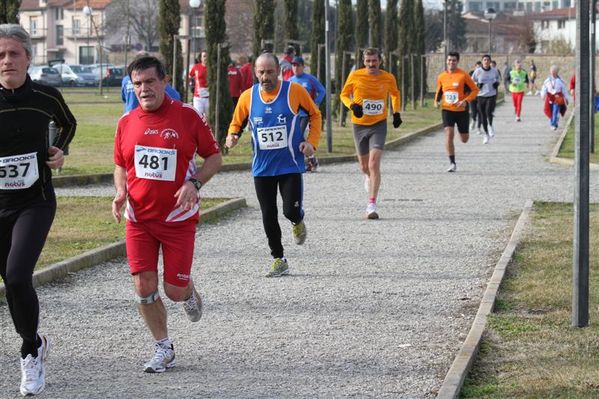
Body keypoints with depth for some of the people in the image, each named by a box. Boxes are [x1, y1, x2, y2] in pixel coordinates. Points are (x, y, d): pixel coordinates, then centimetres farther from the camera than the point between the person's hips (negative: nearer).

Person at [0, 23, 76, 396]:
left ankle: (30, 351, 3)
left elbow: (68, 124, 17)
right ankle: (35, 344, 36)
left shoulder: (46, 96, -5)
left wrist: (60, 152, 1)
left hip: (36, 202, -1)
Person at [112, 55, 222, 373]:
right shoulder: (127, 122, 4)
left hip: (178, 218, -3)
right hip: (139, 219, 3)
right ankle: (163, 349, 13)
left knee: (175, 289, -2)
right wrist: (120, 193, -2)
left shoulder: (187, 116, -6)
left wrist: (194, 183, -16)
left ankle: (189, 293, 37)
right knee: (143, 286, -5)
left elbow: (214, 157, 0)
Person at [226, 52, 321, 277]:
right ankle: (279, 260, 19)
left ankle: (298, 222, 27)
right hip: (262, 168, 3)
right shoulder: (248, 97, -1)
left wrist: (312, 141, -7)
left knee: (291, 211, -12)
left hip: (290, 165, -3)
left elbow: (315, 115, 5)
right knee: (268, 216, 4)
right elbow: (237, 123, 11)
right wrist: (232, 136, -11)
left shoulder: (294, 91, -7)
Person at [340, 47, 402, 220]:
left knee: (374, 164, -17)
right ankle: (368, 177, 53)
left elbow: (395, 94, 17)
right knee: (364, 166, 13)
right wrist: (352, 105, -16)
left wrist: (396, 113, 6)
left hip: (379, 124, -1)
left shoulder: (388, 78, -5)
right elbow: (344, 94, 4)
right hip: (360, 125, 1)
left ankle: (372, 204, -17)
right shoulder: (355, 76, -8)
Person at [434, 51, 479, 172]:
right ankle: (452, 163, -13)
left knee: (464, 139, 8)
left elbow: (475, 89, -4)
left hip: (461, 110, -2)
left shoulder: (463, 75, -8)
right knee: (449, 134, -17)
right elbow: (438, 91, 20)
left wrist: (466, 101, -18)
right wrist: (437, 101, 0)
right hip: (447, 110, 2)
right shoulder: (441, 76, 3)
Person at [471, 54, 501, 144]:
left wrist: (497, 83, 1)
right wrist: (477, 85, -11)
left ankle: (491, 125, 2)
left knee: (489, 111, -26)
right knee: (483, 116, 5)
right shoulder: (478, 71, -4)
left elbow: (498, 78, 21)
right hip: (481, 96, 1)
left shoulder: (494, 71, 1)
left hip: (492, 95, -1)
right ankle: (486, 134, 22)